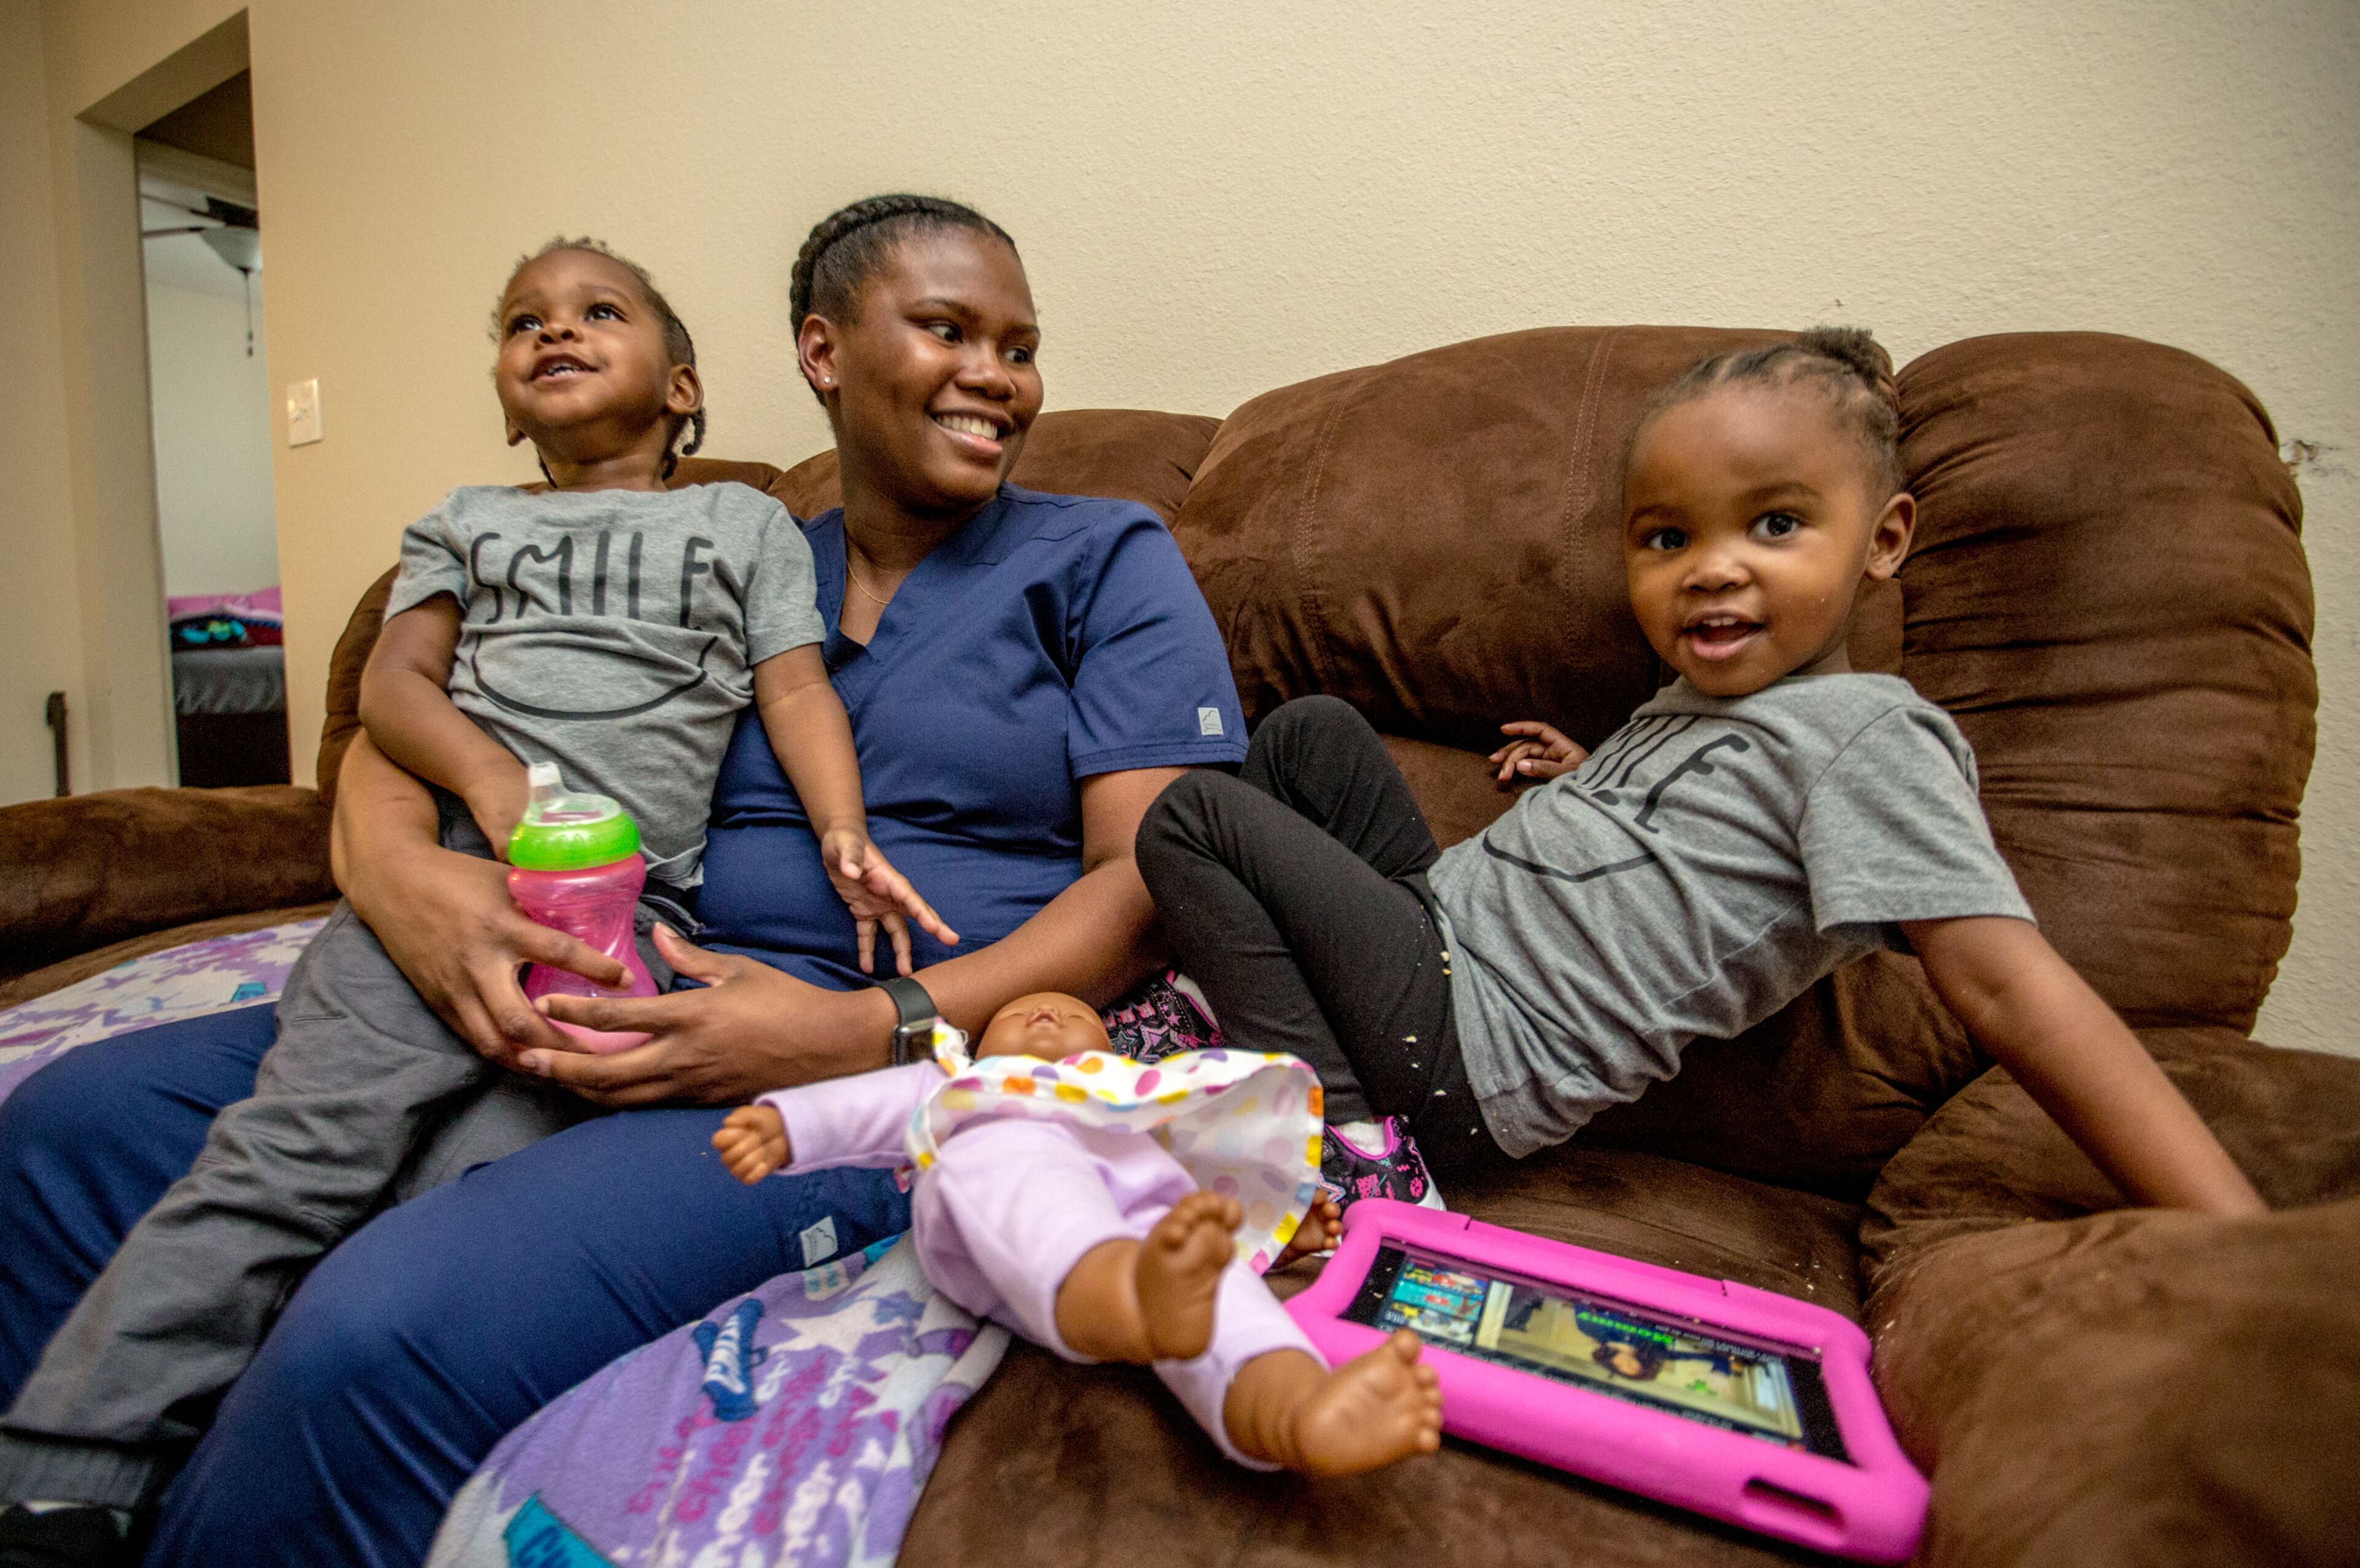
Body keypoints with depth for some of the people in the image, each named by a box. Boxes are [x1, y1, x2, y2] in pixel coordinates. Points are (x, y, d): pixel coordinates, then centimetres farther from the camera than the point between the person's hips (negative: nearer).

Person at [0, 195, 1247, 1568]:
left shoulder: (1106, 560, 7)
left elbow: (1160, 874, -5)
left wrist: (877, 1031, -19)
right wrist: (395, 865, -10)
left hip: (892, 1065, -5)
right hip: (626, 1028, 6)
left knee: (386, 1330, -28)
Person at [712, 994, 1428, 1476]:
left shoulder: (1142, 1099, 48)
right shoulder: (956, 1081, 47)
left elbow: (1207, 1186, 33)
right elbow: (874, 1105, 28)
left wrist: (1279, 1222, 12)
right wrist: (783, 1122, 7)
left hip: (1147, 1205, 2)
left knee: (1212, 1278, -33)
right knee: (1019, 1179, -38)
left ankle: (1295, 1412, -62)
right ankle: (1146, 1303, -68)